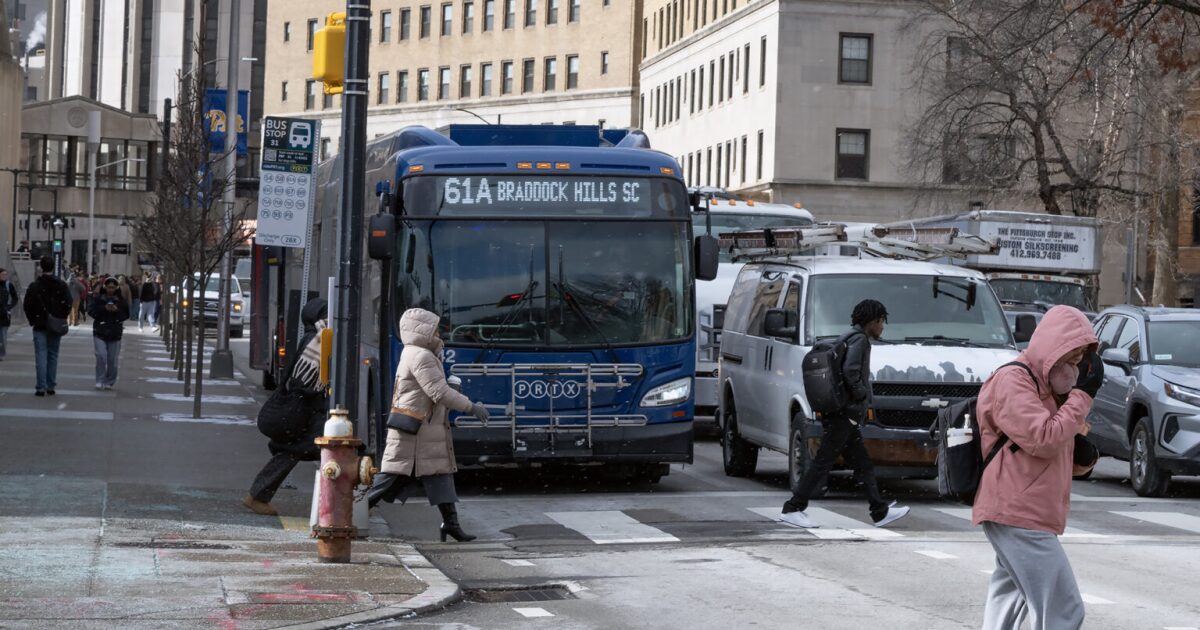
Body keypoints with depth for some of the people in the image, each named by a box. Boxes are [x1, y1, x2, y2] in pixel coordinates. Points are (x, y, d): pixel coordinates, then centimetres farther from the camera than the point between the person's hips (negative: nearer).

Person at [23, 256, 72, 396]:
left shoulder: (34, 286, -6)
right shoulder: (62, 286, -2)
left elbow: (27, 306, -5)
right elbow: (68, 305, -3)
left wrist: (33, 321, 7)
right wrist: (62, 319, 7)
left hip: (40, 326, -2)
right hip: (56, 327, 2)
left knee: (41, 357, -3)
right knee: (53, 356, 10)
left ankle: (41, 387, -10)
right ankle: (51, 386, 11)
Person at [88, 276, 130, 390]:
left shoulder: (121, 300, 6)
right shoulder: (98, 299, 3)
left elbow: (126, 314, 3)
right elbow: (91, 311, -6)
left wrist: (117, 310, -16)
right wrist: (104, 308, -18)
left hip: (115, 334, 2)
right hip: (100, 332, -1)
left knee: (112, 359, 2)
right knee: (101, 356, -14)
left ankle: (109, 382, 15)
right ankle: (100, 381, -5)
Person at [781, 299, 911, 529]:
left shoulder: (849, 338, 19)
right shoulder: (859, 340, -11)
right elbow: (850, 372, -25)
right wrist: (862, 396, -11)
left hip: (846, 416, 10)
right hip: (846, 413, -10)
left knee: (863, 464, 11)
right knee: (823, 462, -8)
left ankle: (881, 512, 13)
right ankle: (793, 509, -6)